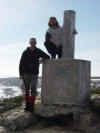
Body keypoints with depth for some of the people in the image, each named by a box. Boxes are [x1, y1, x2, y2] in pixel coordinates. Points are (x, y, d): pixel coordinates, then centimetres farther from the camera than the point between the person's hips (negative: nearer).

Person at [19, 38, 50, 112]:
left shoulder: (38, 51, 4)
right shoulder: (25, 52, 3)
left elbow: (47, 57, 13)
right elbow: (21, 63, 3)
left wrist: (43, 59, -8)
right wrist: (21, 74, -5)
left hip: (34, 74, 0)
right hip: (26, 74, 1)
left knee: (33, 90, -5)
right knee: (27, 90, 6)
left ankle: (31, 106, 1)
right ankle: (27, 105, 13)